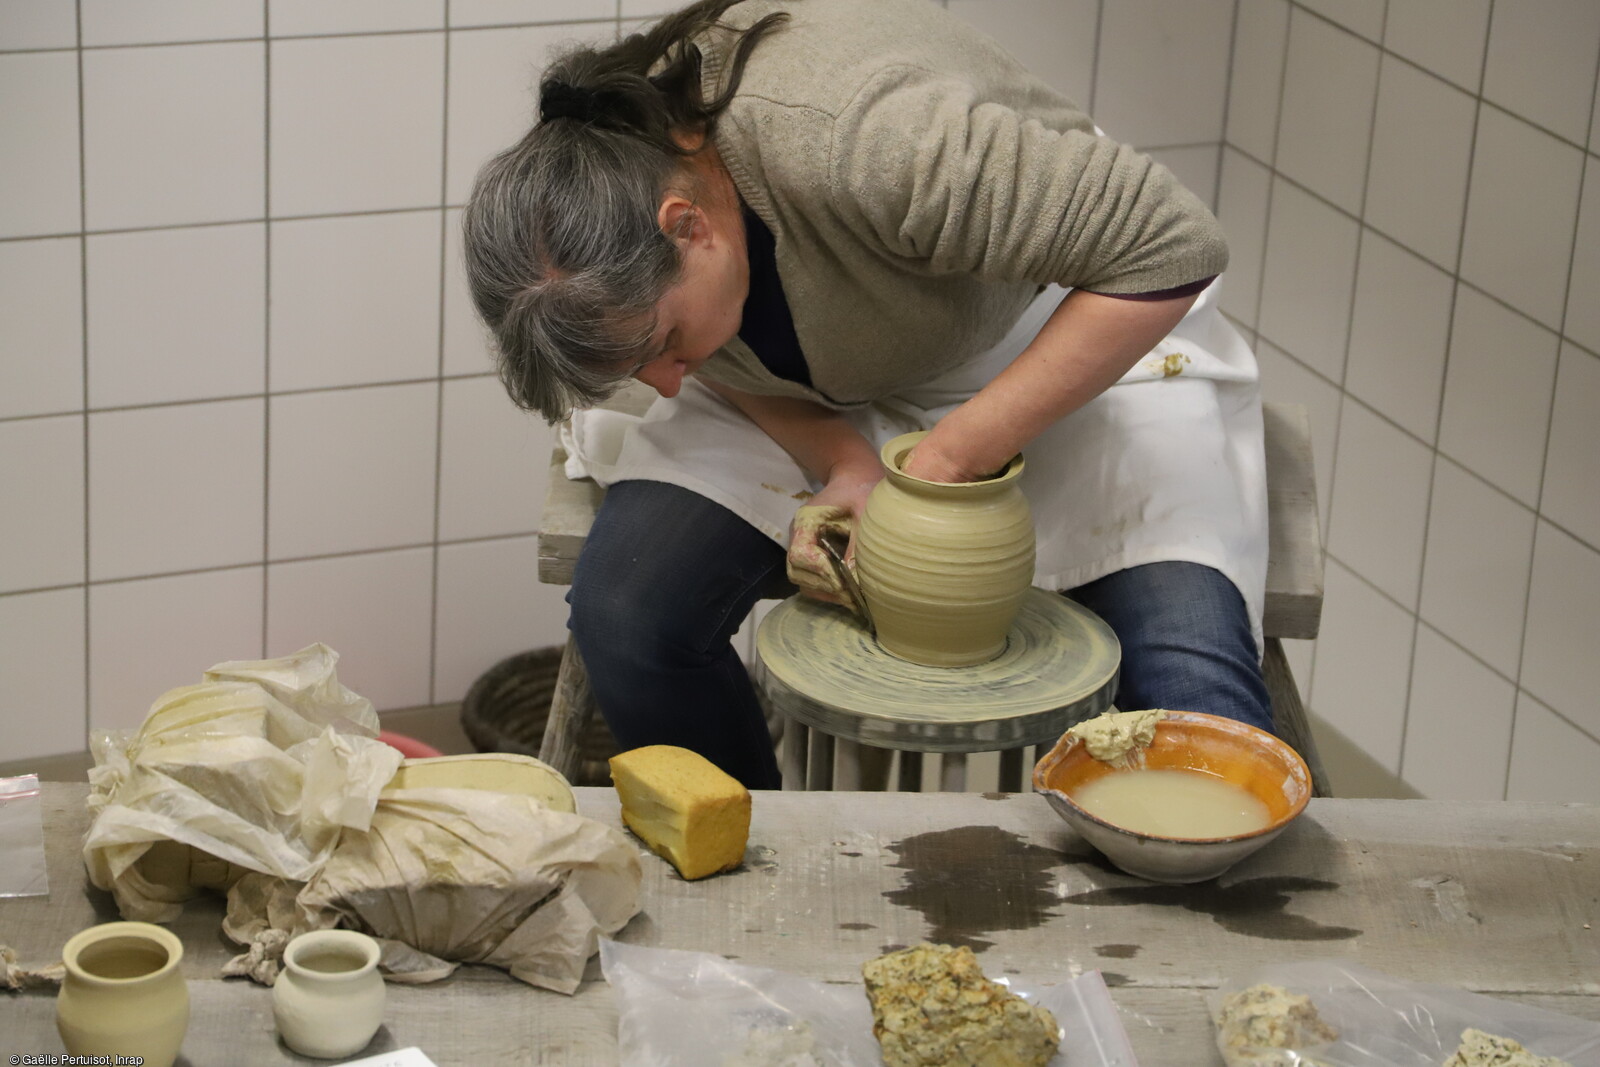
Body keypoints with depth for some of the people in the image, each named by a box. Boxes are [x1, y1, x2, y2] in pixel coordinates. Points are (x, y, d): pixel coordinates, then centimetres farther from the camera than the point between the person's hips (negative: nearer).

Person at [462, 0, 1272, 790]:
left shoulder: (862, 141, -40)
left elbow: (1169, 248, -35)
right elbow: (731, 369, -1)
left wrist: (953, 458, -33)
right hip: (831, 402, 5)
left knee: (1193, 682, -27)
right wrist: (847, 467, -21)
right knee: (622, 612, -19)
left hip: (1072, 345, -4)